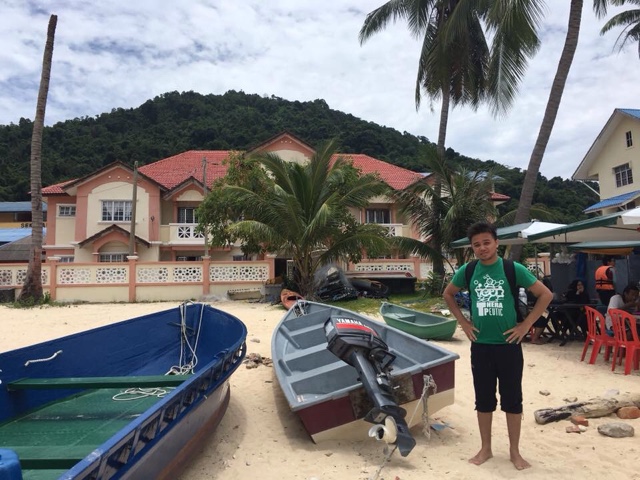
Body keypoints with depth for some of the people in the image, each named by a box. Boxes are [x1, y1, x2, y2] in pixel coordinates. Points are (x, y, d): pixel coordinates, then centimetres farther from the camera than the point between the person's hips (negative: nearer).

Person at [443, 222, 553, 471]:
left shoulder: (514, 269, -8)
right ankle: (485, 448, 29)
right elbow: (448, 294, 13)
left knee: (512, 400, 10)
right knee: (483, 400, 12)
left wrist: (526, 324, -6)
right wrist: (463, 322, 5)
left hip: (508, 345, -2)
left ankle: (514, 451, 27)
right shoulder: (467, 271, -2)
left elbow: (545, 294, -2)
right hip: (480, 346, 2)